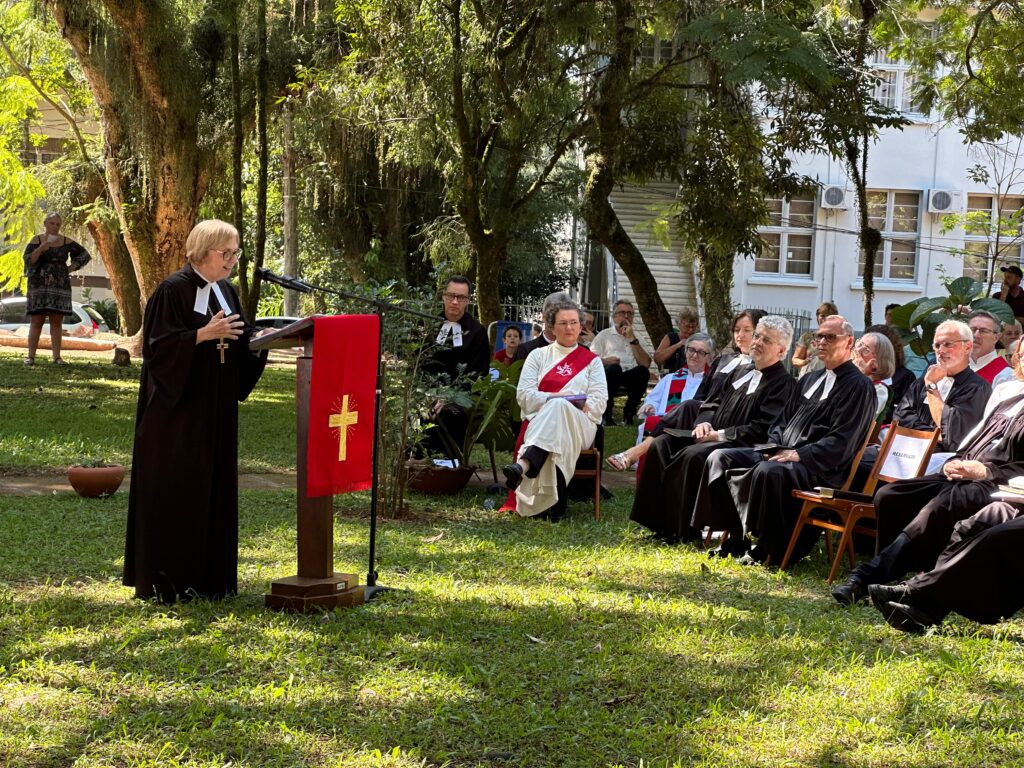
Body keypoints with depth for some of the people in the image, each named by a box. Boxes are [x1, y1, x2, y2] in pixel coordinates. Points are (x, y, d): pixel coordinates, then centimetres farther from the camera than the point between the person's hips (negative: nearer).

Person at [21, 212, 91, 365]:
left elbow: (84, 255, 9)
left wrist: (69, 269, 0)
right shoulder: (36, 240, -1)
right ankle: (31, 356, -3)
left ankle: (57, 357, 1)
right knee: (36, 321, -4)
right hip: (39, 285, -2)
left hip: (59, 286, 2)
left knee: (57, 321, -1)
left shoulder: (66, 242, 3)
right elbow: (28, 260, -12)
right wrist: (42, 247, -25)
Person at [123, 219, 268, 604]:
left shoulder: (227, 292, 12)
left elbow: (239, 345, 16)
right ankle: (167, 581, 1)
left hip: (217, 410, 8)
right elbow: (158, 344, -15)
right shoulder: (173, 290, -11)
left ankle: (209, 576, 15)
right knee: (175, 492, -5)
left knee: (215, 490, 8)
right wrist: (204, 334, -24)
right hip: (178, 410, -8)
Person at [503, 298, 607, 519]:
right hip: (540, 418, 0)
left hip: (580, 424, 0)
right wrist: (553, 398, -10)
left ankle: (523, 465, -63)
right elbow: (524, 394, 8)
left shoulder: (592, 360, 20)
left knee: (558, 408, -38)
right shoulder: (538, 355, 22)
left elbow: (599, 402, 5)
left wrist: (561, 403, -12)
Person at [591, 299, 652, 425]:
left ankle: (629, 414, -17)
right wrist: (604, 361, -12)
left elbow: (646, 363, 8)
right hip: (609, 376, -2)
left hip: (631, 377, 2)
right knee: (613, 368, -37)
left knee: (642, 371, -32)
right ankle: (606, 414, -22)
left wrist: (632, 339, 6)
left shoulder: (636, 337, 26)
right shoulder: (604, 335, 23)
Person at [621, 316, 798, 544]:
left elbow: (763, 429, -17)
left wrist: (719, 435, -17)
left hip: (740, 446, -9)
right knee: (660, 444, -7)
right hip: (713, 437, 9)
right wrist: (703, 422, -1)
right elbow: (714, 402, 22)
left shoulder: (783, 383, -8)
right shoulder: (741, 372, 17)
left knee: (694, 455, -34)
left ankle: (686, 530, -22)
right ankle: (659, 523, -6)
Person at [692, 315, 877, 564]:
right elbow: (781, 421, 24)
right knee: (720, 458, -7)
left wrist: (799, 455, -19)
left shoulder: (858, 386, -5)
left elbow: (841, 442, -14)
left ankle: (767, 549, -22)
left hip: (821, 468, -9)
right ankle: (737, 536, -7)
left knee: (768, 471, -38)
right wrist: (775, 447, 3)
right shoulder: (810, 380, 23)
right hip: (781, 453, 9)